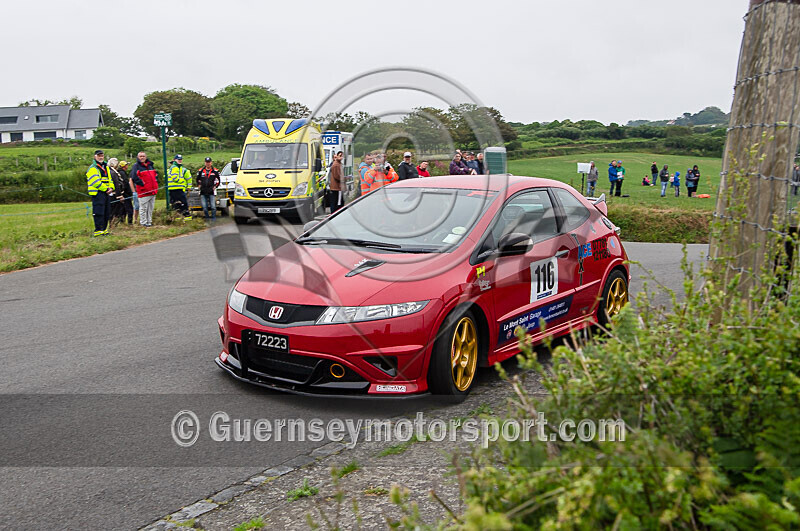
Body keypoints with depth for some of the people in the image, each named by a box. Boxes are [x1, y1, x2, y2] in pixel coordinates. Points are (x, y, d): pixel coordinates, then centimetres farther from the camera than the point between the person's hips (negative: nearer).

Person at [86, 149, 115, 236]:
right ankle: (98, 230, -8)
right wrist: (106, 189, -16)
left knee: (106, 213, 11)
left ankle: (104, 229, 20)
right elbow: (95, 182, -16)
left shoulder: (105, 167, 20)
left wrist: (111, 188, 1)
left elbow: (109, 179, 20)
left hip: (106, 193, 8)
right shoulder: (92, 168, -7)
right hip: (98, 193, -8)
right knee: (98, 213, -10)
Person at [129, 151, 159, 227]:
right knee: (143, 208, -5)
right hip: (143, 191, -6)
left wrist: (155, 181, 12)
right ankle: (143, 222, 2)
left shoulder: (150, 165, 17)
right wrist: (142, 183, -14)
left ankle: (149, 221, 19)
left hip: (153, 190, 6)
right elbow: (134, 178, -13)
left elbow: (156, 174, 27)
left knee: (151, 207, 11)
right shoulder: (136, 166, -3)